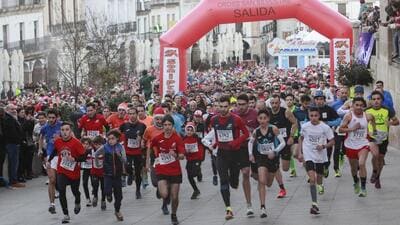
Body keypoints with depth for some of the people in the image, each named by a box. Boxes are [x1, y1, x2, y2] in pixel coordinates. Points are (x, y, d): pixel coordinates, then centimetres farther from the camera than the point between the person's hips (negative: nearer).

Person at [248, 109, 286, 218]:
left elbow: (283, 143, -10)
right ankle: (262, 207, -14)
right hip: (261, 157, 0)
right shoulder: (256, 132, -7)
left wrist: (274, 152, -22)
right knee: (261, 182, -16)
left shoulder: (273, 129, -13)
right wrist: (250, 154, -1)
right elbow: (250, 142, 11)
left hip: (273, 157, 0)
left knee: (268, 184, 15)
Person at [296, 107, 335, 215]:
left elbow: (332, 141, -4)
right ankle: (314, 204, -21)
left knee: (319, 176, 19)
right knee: (312, 178, -16)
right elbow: (301, 139, 11)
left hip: (320, 156, 1)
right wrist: (299, 153, 7)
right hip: (308, 156, -1)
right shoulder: (305, 126, -6)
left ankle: (320, 185, 57)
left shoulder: (325, 127, -11)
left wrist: (323, 146, -21)